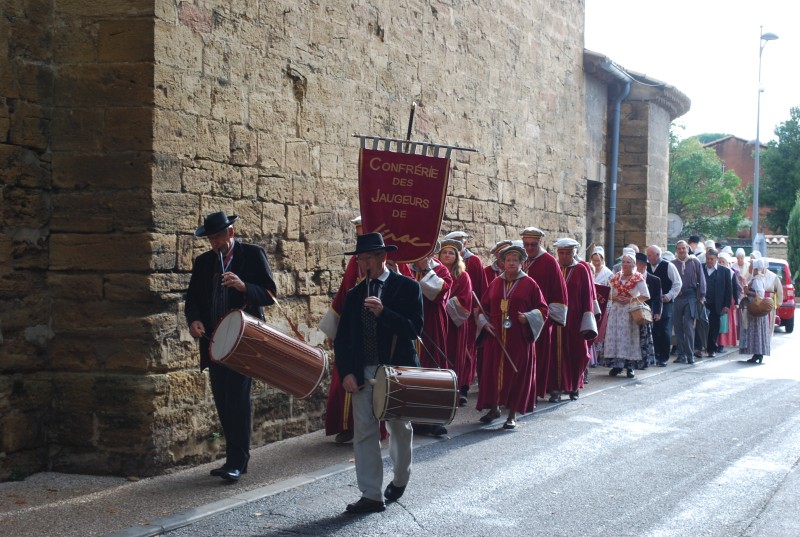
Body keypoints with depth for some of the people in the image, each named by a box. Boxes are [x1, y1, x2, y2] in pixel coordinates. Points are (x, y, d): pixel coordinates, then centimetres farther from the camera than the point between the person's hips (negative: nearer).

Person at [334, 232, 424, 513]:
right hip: (362, 373, 3)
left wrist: (383, 313, -24)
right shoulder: (354, 294, 9)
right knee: (364, 432, -3)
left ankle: (399, 480, 36)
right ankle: (371, 496, 0)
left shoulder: (407, 287, -3)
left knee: (399, 429, 13)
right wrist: (346, 372, -6)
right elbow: (343, 338, 7)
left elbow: (415, 328, -12)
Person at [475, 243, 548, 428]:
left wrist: (528, 318, -16)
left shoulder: (529, 284, 0)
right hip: (495, 337, 3)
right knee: (494, 371, 6)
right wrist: (484, 322, -2)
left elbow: (542, 309, 1)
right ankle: (494, 408, 21)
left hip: (519, 339, -3)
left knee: (516, 373, -2)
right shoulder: (496, 283, 10)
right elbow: (482, 307, 15)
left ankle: (512, 414, 5)